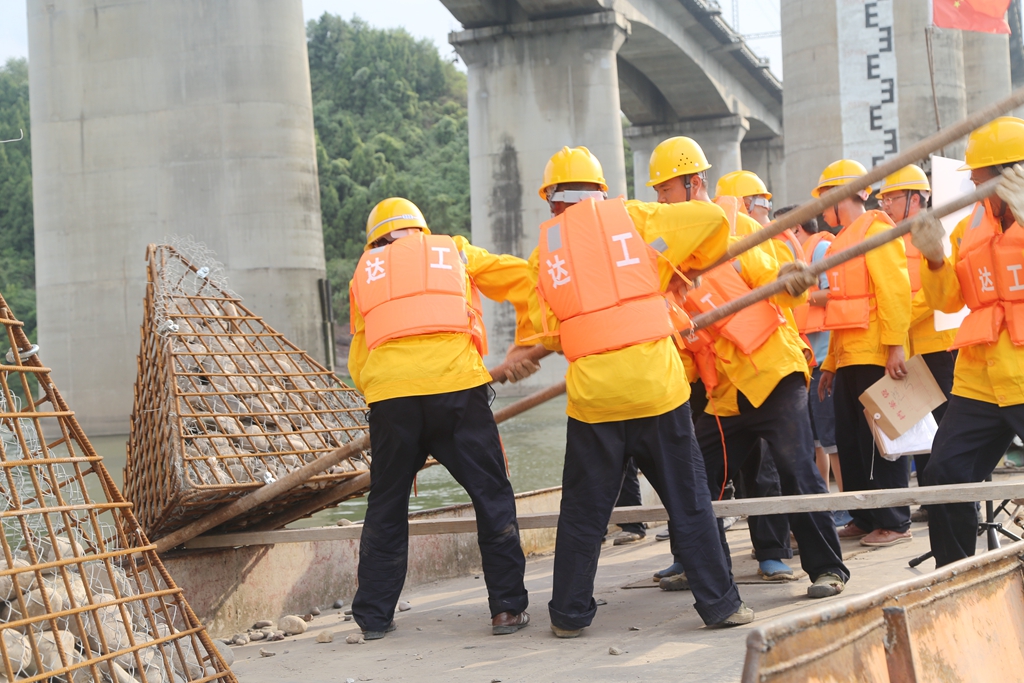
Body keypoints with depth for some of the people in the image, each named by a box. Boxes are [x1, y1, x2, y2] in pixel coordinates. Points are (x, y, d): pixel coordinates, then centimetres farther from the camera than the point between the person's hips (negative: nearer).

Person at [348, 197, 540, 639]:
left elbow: (358, 360, 19)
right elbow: (523, 279, 13)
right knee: (491, 496, 7)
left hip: (387, 391, 2)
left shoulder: (365, 271, 24)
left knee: (386, 506, 14)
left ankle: (374, 616, 17)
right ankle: (507, 607, 5)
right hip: (455, 386, -2)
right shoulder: (454, 251, 22)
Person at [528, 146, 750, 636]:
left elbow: (547, 330, 6)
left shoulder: (545, 248, 8)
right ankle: (719, 603, 9)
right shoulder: (631, 217, 5)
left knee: (583, 510, 10)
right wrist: (691, 264, 24)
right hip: (656, 383, -1)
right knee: (688, 500, 7)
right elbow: (713, 220, 6)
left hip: (592, 391, 1)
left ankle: (570, 614, 15)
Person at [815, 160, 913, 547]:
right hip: (849, 359, 9)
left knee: (878, 440, -6)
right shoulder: (845, 240, 19)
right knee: (849, 440, 10)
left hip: (875, 358, -9)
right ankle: (864, 519, 17)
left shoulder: (876, 231, -8)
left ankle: (894, 523, 0)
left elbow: (894, 291, -17)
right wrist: (830, 363, 21)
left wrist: (895, 345, -24)